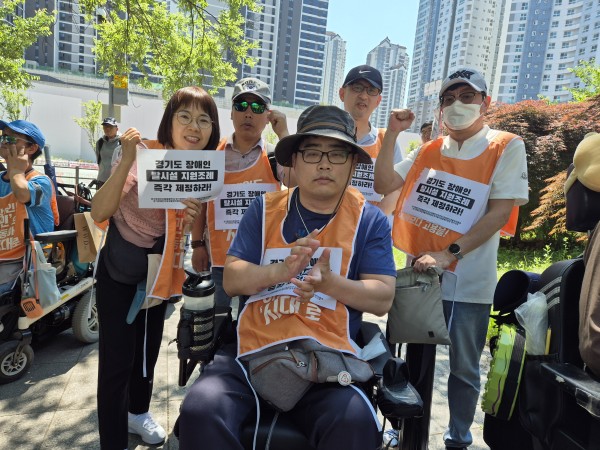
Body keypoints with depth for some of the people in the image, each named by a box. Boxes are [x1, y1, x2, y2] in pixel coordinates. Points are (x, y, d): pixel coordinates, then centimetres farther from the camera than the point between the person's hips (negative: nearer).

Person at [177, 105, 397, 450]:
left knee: (355, 422, -29)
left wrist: (329, 283, -20)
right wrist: (279, 271, -20)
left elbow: (383, 299, -2)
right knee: (200, 410, -24)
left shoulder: (370, 220, 3)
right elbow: (231, 280, 1)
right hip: (253, 351, 2)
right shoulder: (264, 209, 6)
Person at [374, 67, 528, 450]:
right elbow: (384, 185, 3)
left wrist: (449, 253, -21)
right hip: (420, 271, 5)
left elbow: (500, 212, -13)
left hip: (467, 279, -4)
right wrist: (392, 133, -5)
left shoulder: (507, 147, -6)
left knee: (463, 368, 11)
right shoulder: (429, 151, 8)